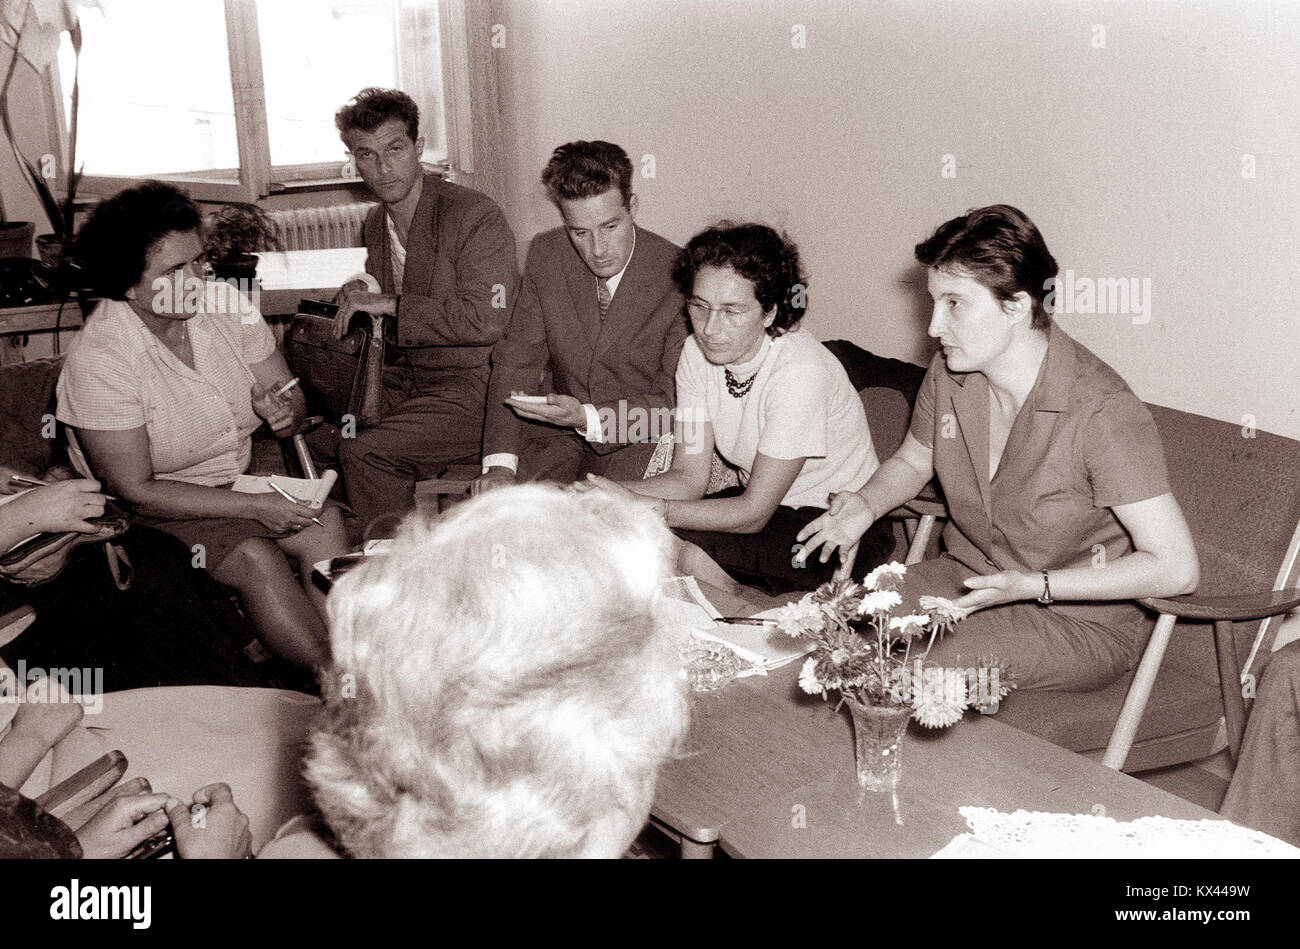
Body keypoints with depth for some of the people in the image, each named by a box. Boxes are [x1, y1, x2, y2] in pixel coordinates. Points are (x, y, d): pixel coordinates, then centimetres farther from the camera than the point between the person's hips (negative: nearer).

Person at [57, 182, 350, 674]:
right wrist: (253, 507, -24)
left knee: (326, 520, -24)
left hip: (250, 469, 5)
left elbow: (290, 395, 5)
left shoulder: (223, 303, -6)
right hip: (167, 504, -5)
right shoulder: (98, 359, -21)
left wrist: (280, 409, -21)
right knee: (256, 559, -30)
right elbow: (136, 490, -19)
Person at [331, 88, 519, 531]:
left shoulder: (476, 216, -13)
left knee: (363, 452, -26)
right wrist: (357, 301, 3)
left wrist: (390, 304, -19)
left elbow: (485, 320, -24)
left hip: (473, 386, -8)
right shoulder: (377, 222, 12)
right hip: (408, 382, 8)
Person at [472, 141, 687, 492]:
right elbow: (516, 358, -1)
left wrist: (589, 418, -28)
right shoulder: (545, 255, -4)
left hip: (638, 442, -3)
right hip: (559, 429, 3)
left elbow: (676, 404, -12)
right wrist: (499, 463, -14)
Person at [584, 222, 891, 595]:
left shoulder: (799, 371, -27)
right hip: (760, 502, 7)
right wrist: (609, 494, -25)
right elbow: (689, 476, -6)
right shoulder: (697, 352, -5)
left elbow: (753, 514, -24)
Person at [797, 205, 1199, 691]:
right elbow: (913, 459, 17)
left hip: (1082, 619, -6)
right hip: (969, 576, 6)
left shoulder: (1102, 413, -26)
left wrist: (1032, 586, -28)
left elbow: (1177, 569, -24)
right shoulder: (949, 371, -5)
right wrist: (866, 504, -6)